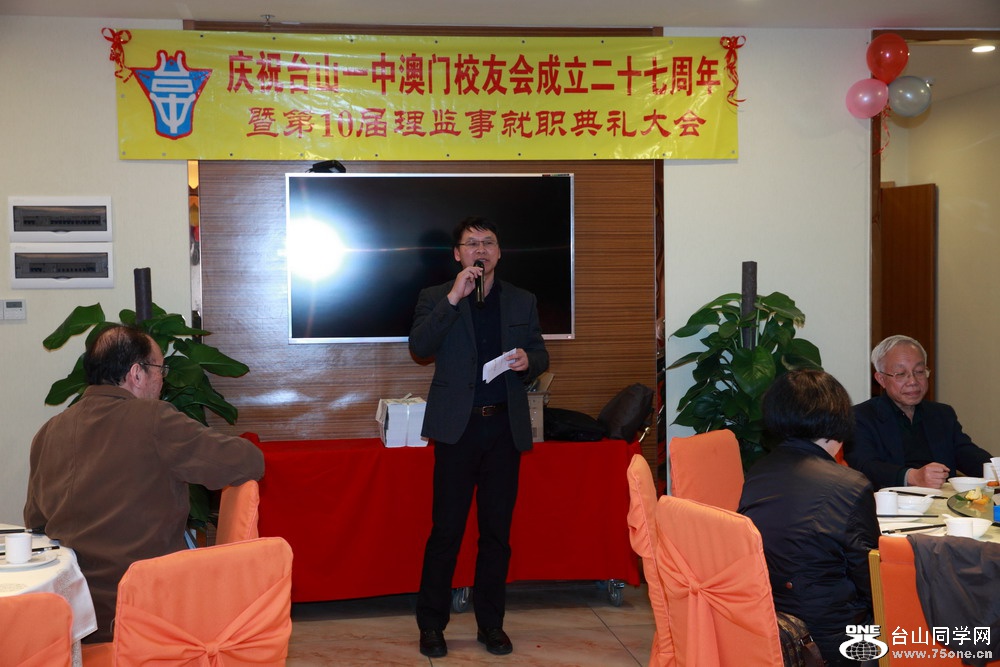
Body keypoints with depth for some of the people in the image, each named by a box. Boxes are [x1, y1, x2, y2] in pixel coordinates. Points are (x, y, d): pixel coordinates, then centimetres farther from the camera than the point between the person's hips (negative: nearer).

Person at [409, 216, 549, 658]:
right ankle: (431, 625, 13)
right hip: (457, 427, -3)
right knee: (446, 530, 0)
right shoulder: (435, 298, 4)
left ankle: (491, 623, 20)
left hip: (505, 427, 3)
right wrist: (454, 299, -18)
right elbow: (419, 347, -12)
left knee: (497, 531, 9)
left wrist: (527, 361, -8)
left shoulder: (522, 302, 12)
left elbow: (540, 356, 15)